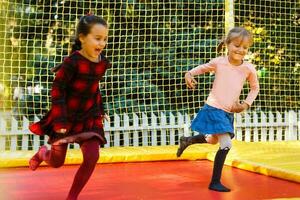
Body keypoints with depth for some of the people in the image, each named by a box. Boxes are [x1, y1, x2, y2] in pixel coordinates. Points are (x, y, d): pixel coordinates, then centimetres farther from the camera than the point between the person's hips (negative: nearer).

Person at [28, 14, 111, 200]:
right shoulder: (72, 62, -22)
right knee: (56, 163, 10)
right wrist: (60, 120, -21)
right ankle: (42, 153, 48)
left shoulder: (102, 63, -4)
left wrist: (100, 110, 14)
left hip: (88, 116, 4)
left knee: (92, 158, -12)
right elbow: (57, 90, -18)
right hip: (66, 116, -4)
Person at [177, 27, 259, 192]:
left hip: (229, 113, 5)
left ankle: (187, 141, 54)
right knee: (226, 145, -15)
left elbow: (255, 88, 11)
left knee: (213, 140, 26)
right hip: (214, 109, -5)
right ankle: (215, 182, -1)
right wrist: (189, 74, -9)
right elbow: (203, 68, 9)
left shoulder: (248, 68, -7)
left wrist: (245, 105, -1)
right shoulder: (218, 62, -12)